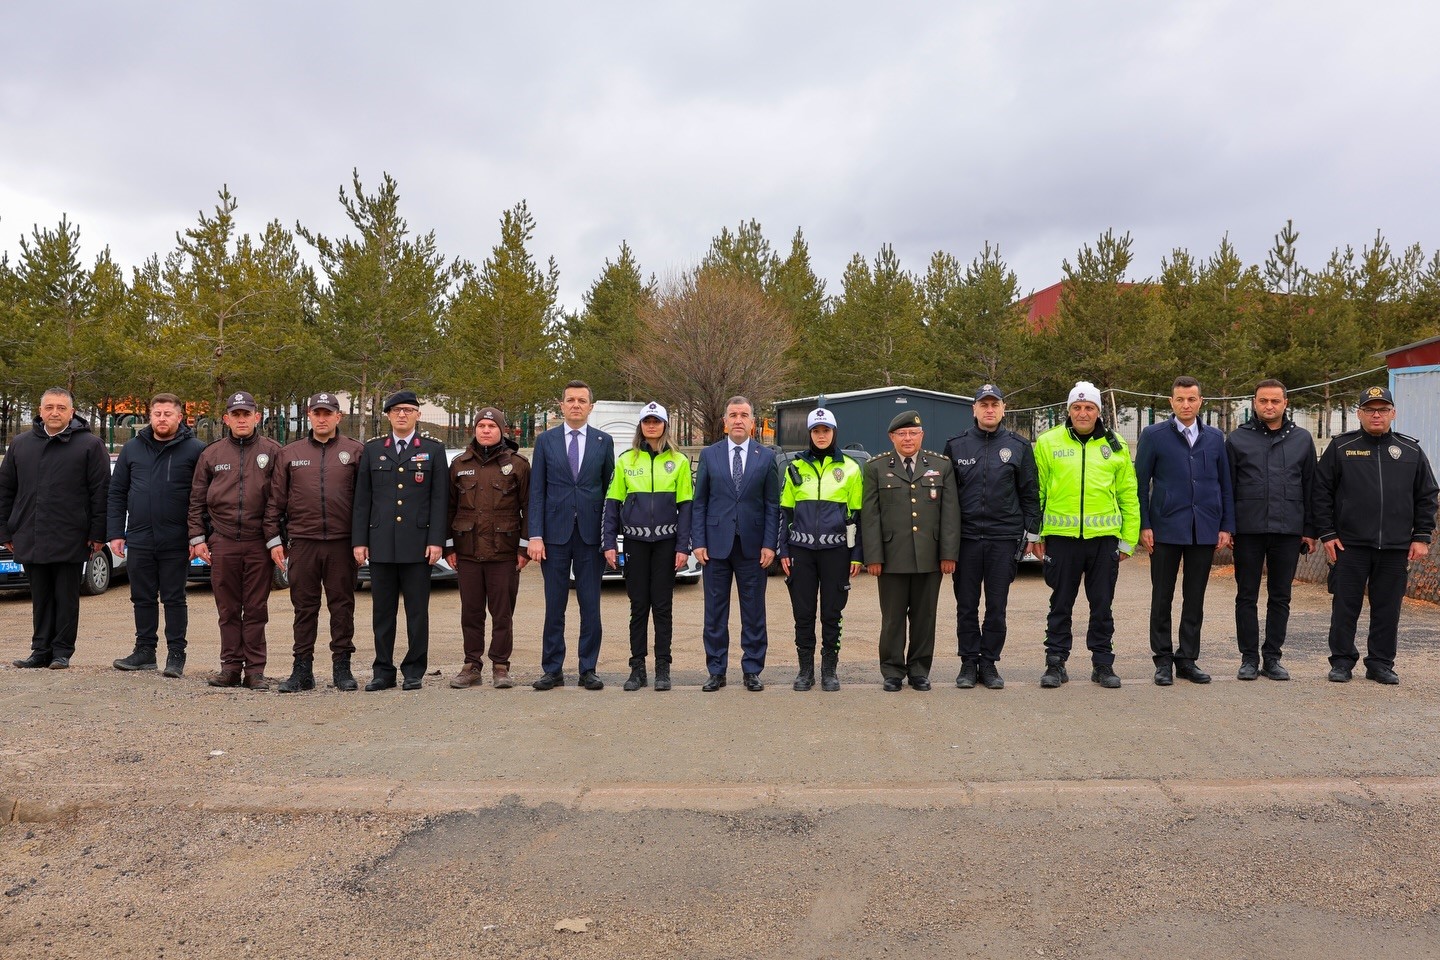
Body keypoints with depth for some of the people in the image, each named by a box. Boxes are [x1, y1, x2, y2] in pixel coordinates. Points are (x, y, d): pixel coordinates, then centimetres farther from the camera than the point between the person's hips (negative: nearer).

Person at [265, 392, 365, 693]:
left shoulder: (355, 451, 5)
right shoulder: (290, 453, 10)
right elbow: (275, 500, 10)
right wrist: (274, 539, 5)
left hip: (342, 543, -1)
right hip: (302, 542, 1)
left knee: (342, 605, 4)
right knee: (304, 606, 7)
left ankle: (342, 667, 13)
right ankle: (302, 669, 14)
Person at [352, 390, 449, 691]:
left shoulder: (434, 450, 6)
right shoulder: (372, 450, 12)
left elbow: (439, 499, 1)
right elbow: (362, 499, 10)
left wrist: (436, 540, -7)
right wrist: (359, 541, 2)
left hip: (418, 544, -2)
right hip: (381, 544, 2)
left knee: (417, 611, 2)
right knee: (382, 611, 7)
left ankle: (414, 672, 11)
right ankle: (383, 671, 16)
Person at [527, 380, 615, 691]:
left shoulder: (604, 441, 7)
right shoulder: (545, 440, 6)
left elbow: (609, 490, 7)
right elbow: (537, 491, 3)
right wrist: (535, 535, -5)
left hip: (591, 534, 0)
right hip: (555, 533, 0)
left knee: (590, 605, 4)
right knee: (554, 605, 5)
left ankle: (588, 670, 13)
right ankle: (553, 670, 14)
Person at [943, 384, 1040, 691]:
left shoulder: (1019, 446, 5)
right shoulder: (956, 446, 6)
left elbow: (1030, 493, 7)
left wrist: (1031, 533, 4)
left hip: (1005, 538, 0)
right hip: (966, 537, 0)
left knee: (997, 606, 6)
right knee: (967, 605, 6)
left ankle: (989, 662, 17)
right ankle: (969, 662, 16)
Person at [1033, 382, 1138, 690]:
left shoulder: (1116, 446, 7)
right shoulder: (1048, 443, 2)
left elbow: (1129, 496, 8)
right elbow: (1035, 492, 4)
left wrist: (1128, 540, 5)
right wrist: (1035, 534, 1)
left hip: (1104, 537, 1)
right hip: (1061, 536, -1)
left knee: (1102, 605, 9)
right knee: (1061, 604, 8)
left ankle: (1103, 664, 22)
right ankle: (1055, 664, 17)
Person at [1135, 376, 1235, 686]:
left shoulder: (1215, 437, 10)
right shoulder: (1154, 435, 0)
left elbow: (1225, 484, 11)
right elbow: (1141, 484, -1)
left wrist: (1227, 526, 5)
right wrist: (1143, 526, -7)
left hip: (1205, 531, 3)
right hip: (1166, 529, -3)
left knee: (1195, 599, 8)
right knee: (1162, 598, 3)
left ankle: (1187, 659, 18)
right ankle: (1163, 660, 13)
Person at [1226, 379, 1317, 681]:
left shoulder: (1302, 439, 8)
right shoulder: (1238, 438, 3)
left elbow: (1310, 487, 9)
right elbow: (1226, 487, 4)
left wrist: (1310, 530, 5)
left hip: (1288, 531, 2)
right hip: (1248, 530, -1)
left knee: (1280, 598, 8)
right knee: (1246, 597, 4)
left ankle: (1272, 657, 17)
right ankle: (1249, 658, 13)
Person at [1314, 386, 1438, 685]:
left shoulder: (1411, 451, 9)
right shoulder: (1341, 447, 2)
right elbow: (1321, 492, 1)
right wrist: (1327, 534, -4)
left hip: (1396, 548, 2)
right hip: (1350, 545, -2)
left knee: (1387, 608, 8)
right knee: (1345, 605, 3)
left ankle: (1381, 663, 18)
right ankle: (1342, 661, 13)